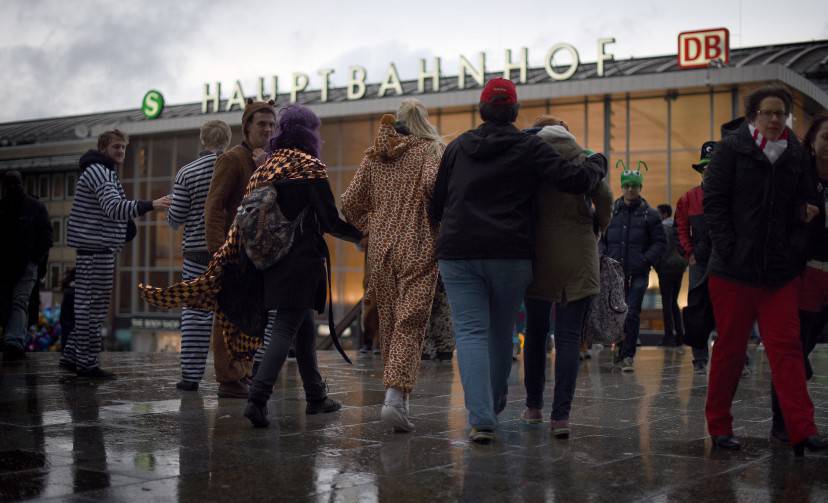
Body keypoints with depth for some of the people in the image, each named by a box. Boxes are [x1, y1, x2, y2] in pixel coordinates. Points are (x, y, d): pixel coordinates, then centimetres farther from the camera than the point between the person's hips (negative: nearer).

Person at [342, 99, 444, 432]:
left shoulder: (374, 155, 12)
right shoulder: (429, 149, -1)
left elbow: (350, 202, 8)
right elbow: (431, 184, -21)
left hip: (380, 250, 4)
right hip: (417, 249, -4)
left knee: (388, 323, 14)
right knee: (410, 323, -6)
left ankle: (396, 395, 21)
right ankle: (396, 396, -20)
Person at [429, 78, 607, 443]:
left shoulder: (457, 148, 10)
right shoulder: (529, 148, 1)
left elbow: (436, 204, 13)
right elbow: (575, 180, -7)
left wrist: (444, 227, 35)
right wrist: (598, 163, 14)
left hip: (458, 255, 1)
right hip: (510, 255, -1)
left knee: (471, 333, -3)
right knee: (501, 331, 17)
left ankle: (480, 419, -17)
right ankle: (494, 404, 34)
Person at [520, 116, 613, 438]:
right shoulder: (582, 159, 6)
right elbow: (604, 198, -6)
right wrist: (596, 230, 10)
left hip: (538, 253, 1)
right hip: (577, 256, -1)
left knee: (535, 332, 15)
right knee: (569, 337, 0)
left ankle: (533, 407, 23)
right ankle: (561, 416, -8)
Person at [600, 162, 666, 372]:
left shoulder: (649, 214, 3)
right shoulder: (611, 211, 7)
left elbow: (660, 242, 6)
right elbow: (599, 237, 14)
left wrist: (646, 260, -7)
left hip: (638, 274, -2)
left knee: (632, 314, -8)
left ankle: (628, 356, -1)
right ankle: (620, 351, 22)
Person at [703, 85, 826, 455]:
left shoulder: (795, 154, 9)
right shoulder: (733, 147, -2)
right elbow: (714, 201, -6)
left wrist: (797, 247, 0)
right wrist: (729, 250, -13)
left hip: (781, 271, 3)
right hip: (734, 269, -3)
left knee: (787, 347, -2)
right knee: (730, 348, 5)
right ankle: (718, 425, 16)